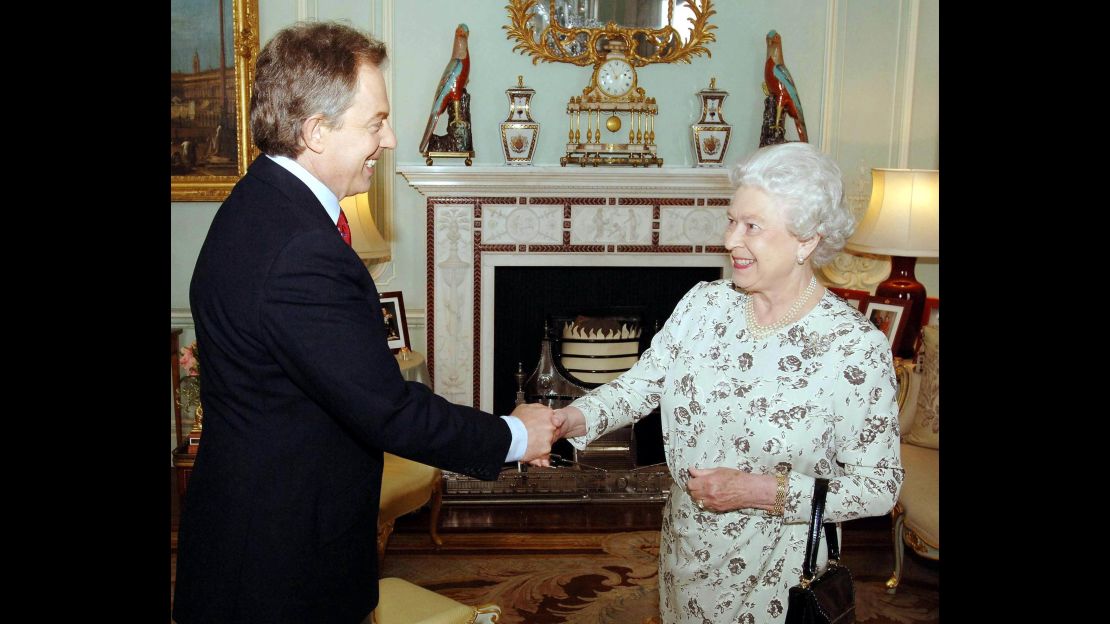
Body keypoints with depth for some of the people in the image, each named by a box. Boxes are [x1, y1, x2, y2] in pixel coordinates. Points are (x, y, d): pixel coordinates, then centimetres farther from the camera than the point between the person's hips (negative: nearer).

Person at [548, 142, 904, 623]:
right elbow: (638, 385, -4)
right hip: (687, 550, 5)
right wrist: (570, 420, -23)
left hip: (776, 573, -4)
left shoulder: (857, 347, -20)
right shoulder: (705, 304, -6)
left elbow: (880, 486, -16)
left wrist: (758, 491, -23)